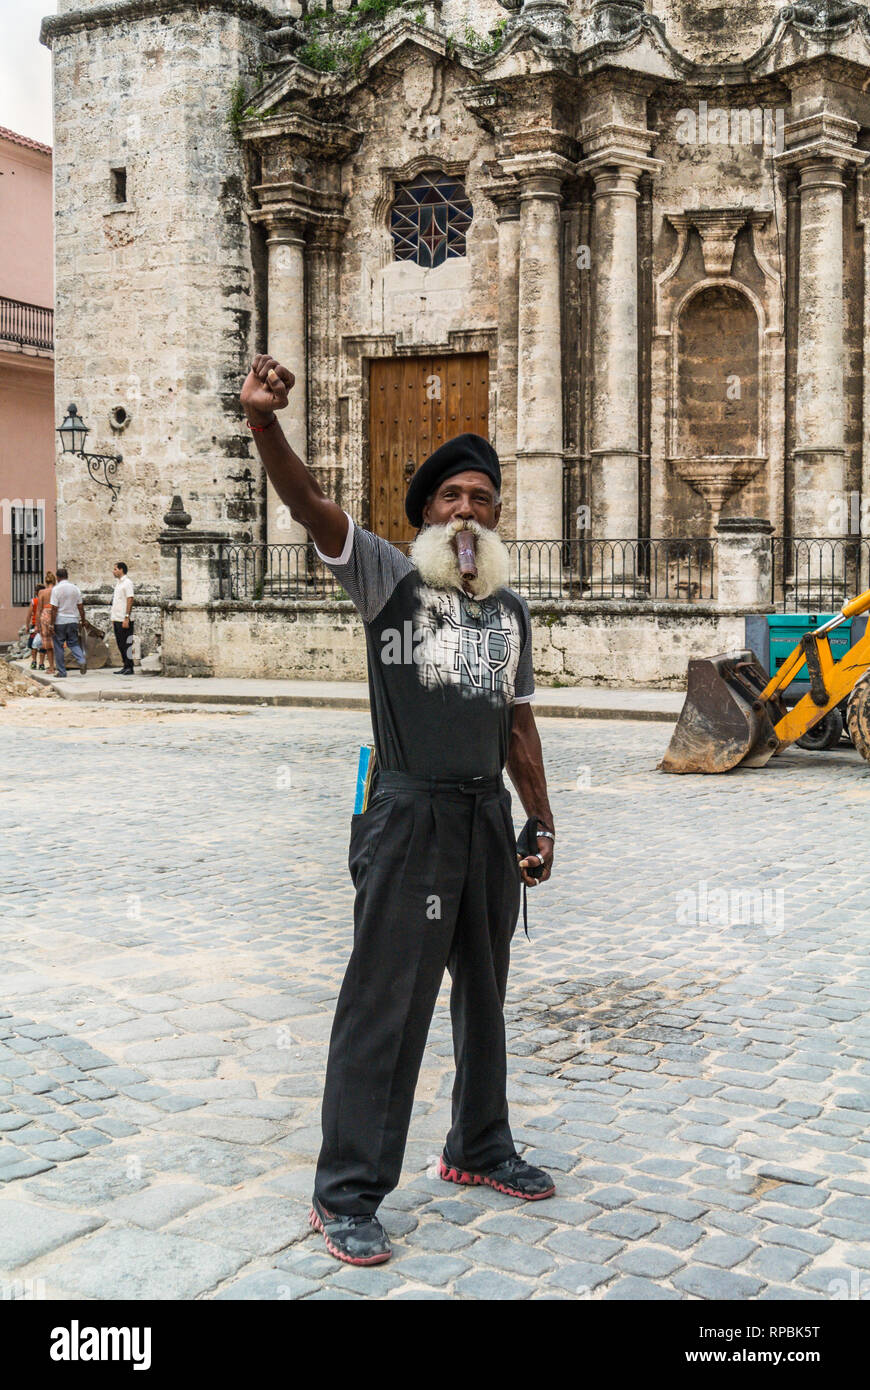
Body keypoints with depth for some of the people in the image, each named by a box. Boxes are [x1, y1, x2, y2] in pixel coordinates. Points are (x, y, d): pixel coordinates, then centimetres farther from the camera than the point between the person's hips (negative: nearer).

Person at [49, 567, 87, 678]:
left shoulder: (56, 589, -10)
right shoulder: (76, 589, 4)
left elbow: (54, 609, -13)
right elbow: (81, 607, 7)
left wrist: (52, 624, -10)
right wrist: (82, 621, 16)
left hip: (59, 621, -4)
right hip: (72, 620, 4)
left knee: (58, 647, 5)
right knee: (74, 643, 13)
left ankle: (61, 672, 7)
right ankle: (82, 660, -14)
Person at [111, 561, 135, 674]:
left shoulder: (127, 582, -9)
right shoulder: (118, 583, 18)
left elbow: (130, 600, -16)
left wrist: (126, 618, -21)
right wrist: (113, 618, 18)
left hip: (124, 620, -9)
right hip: (117, 619, 9)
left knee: (127, 644, -6)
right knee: (120, 644, 10)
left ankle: (130, 668, -3)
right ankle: (125, 667, 15)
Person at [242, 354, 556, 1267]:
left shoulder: (511, 612, 13)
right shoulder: (386, 576, -3)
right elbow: (309, 505, -19)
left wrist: (541, 823, 18)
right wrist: (264, 421, -36)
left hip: (488, 815, 6)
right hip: (409, 814, -6)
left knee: (483, 992, 18)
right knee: (386, 1001, -5)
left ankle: (478, 1149, 37)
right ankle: (346, 1193, 6)